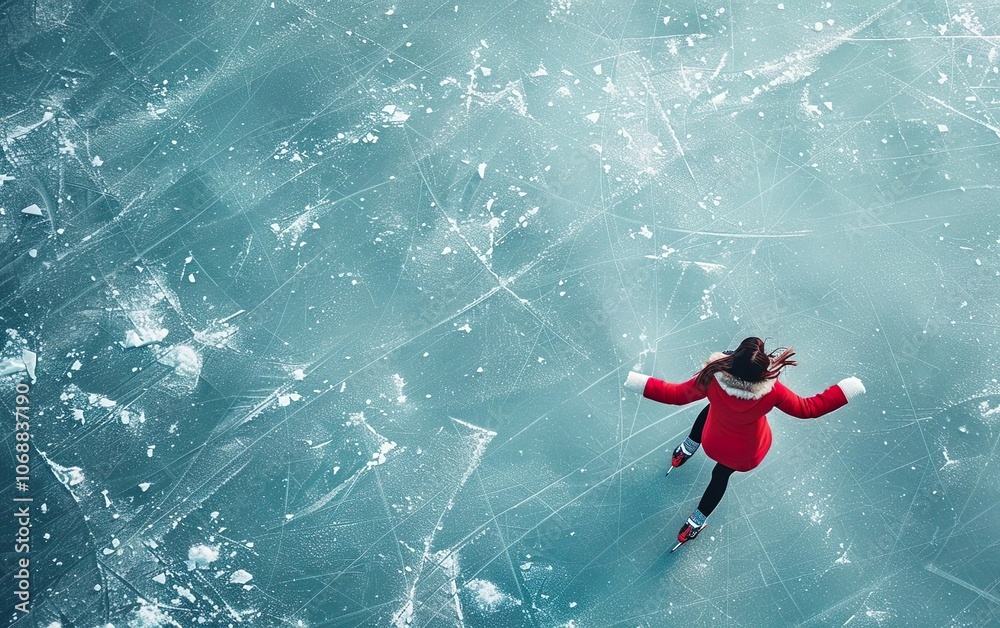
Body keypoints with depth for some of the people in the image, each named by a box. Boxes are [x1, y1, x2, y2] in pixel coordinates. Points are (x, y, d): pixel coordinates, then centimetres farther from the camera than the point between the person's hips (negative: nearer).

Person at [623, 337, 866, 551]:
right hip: (745, 454, 0)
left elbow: (677, 394, -26)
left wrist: (638, 382, -18)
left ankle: (685, 452, 54)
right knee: (721, 475, 30)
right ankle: (695, 523, 40)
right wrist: (846, 390, -15)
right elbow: (808, 408, -23)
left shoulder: (713, 377, -37)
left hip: (713, 443, 1)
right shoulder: (771, 391, -37)